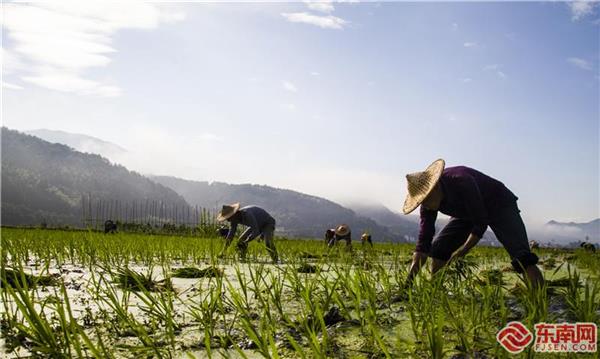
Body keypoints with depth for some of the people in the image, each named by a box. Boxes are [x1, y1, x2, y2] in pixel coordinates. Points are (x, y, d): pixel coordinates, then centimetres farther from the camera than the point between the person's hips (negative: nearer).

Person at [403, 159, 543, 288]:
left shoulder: (462, 181, -39)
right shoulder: (428, 203, -18)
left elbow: (481, 223, -32)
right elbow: (424, 239, -17)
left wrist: (460, 253, -29)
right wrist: (410, 279, -23)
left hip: (500, 205, -6)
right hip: (468, 212, 6)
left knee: (520, 254, -25)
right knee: (438, 246, -7)